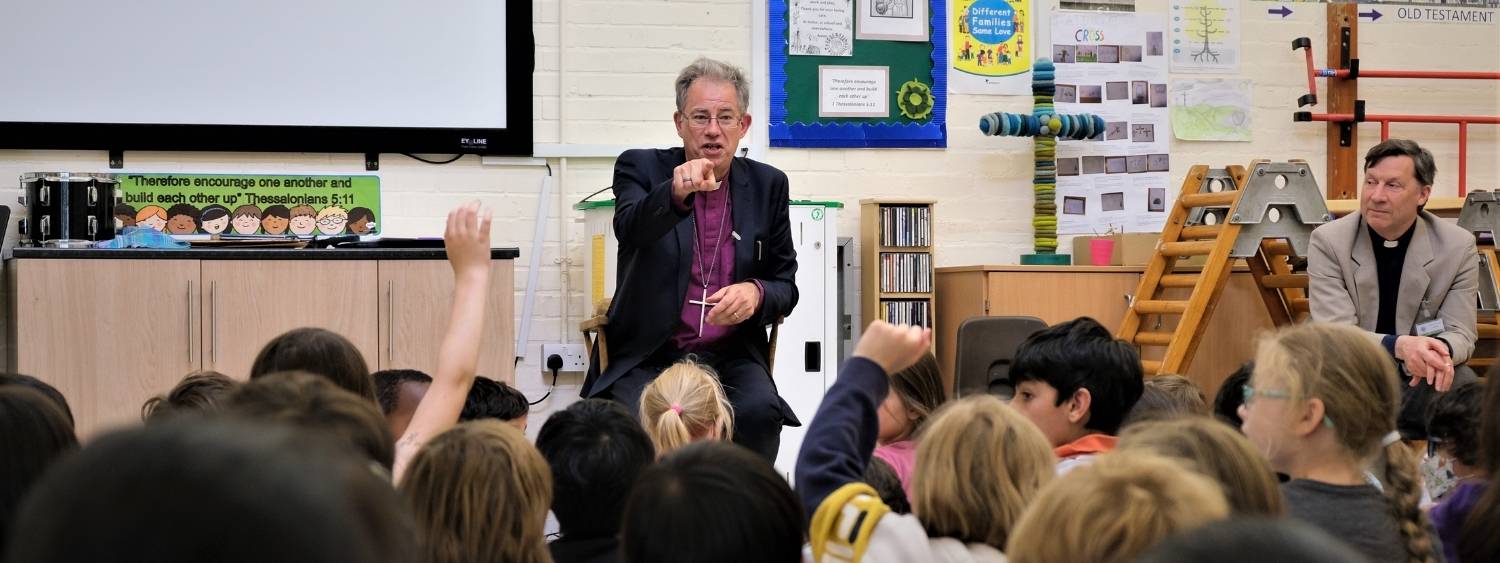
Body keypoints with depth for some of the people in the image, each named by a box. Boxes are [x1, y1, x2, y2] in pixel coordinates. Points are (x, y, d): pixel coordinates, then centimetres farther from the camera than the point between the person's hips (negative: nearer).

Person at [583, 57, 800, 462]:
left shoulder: (768, 185, 10)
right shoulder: (642, 168, 1)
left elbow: (786, 287, 13)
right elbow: (629, 229, -21)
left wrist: (755, 292, -11)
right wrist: (677, 193, -42)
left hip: (732, 355, 2)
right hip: (647, 353, -2)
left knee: (759, 412, -30)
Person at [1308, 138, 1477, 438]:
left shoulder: (1458, 246, -4)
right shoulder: (1328, 241, -8)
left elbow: (1460, 333, -3)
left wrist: (1440, 351, -31)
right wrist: (1398, 346, -36)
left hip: (1419, 381, 1)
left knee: (1463, 387, -31)